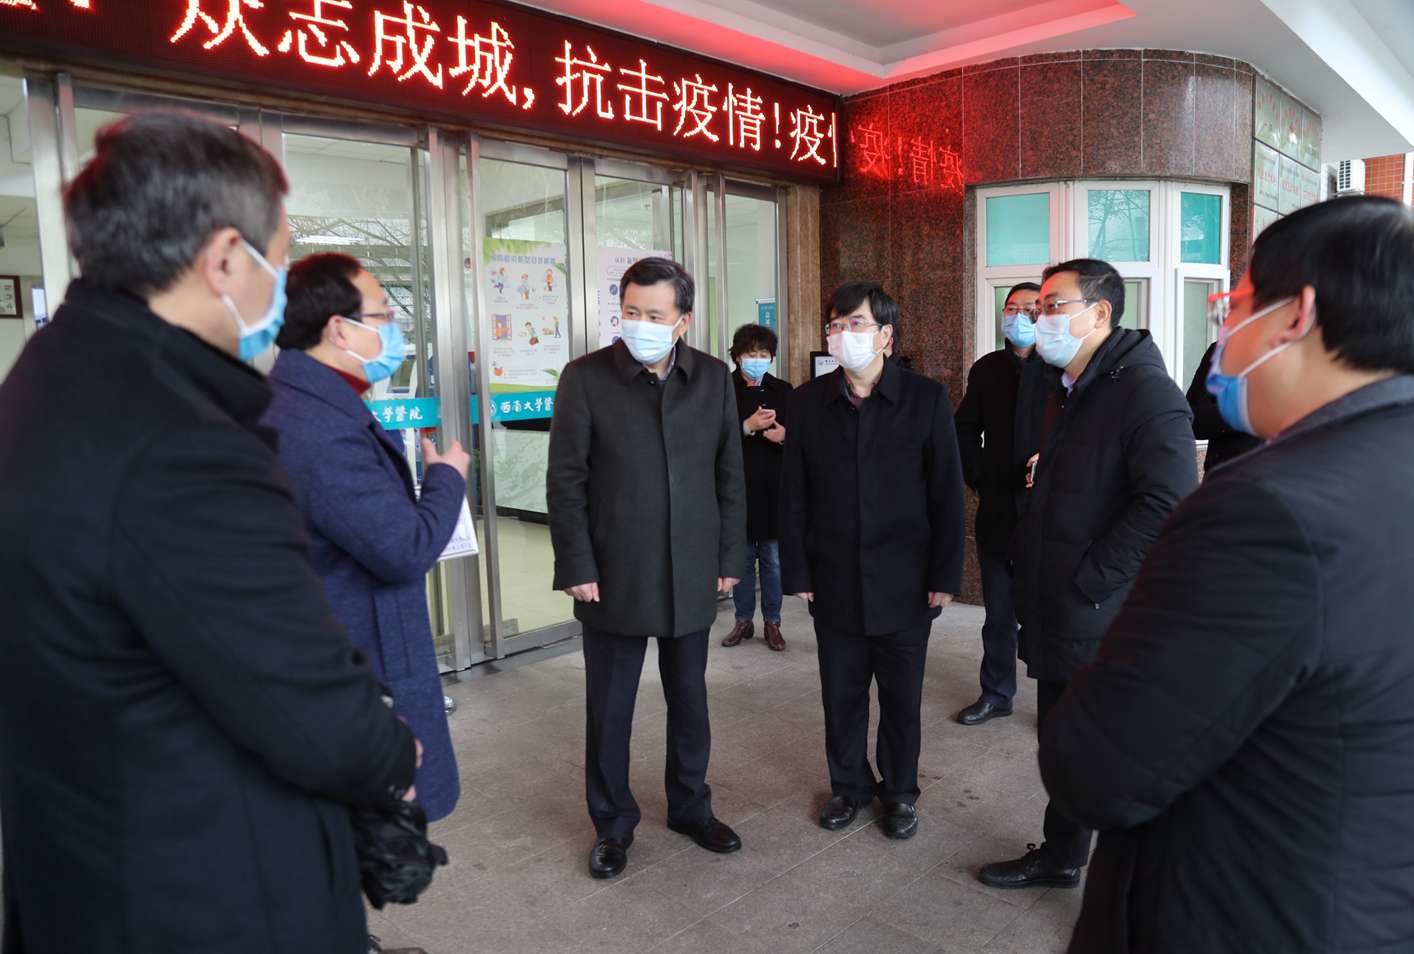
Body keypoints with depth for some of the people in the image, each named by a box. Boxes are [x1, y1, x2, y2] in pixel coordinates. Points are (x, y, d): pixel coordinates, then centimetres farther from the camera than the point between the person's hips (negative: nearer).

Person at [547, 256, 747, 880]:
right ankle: (613, 823, 29)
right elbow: (566, 481, -6)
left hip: (692, 576, 3)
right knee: (608, 710, 9)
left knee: (689, 699, 16)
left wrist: (730, 558, 4)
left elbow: (729, 475, 6)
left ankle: (690, 806, 37)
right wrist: (576, 567, -9)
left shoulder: (713, 378, 2)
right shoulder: (586, 377, -6)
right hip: (614, 576, -2)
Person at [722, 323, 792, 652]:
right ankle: (744, 621, 23)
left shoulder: (783, 391, 5)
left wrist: (783, 436, -15)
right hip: (737, 489, -1)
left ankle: (772, 622, 20)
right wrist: (747, 427, -21)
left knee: (773, 560, 7)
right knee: (741, 559, 10)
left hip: (774, 489, 1)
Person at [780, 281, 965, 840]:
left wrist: (945, 576, -6)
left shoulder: (927, 399, -5)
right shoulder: (808, 402, 0)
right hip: (835, 581, 2)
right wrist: (797, 572, -1)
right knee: (841, 694, 13)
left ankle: (899, 791, 33)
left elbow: (947, 494, -4)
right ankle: (849, 786, 34)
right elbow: (794, 495, 2)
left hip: (904, 583, -1)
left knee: (902, 698, 12)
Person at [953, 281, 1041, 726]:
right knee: (998, 609, 14)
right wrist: (979, 478, 5)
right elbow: (966, 430, 14)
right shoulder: (987, 369, 7)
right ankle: (996, 693, 28)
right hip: (997, 508, 4)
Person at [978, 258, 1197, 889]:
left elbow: (1169, 502, -25)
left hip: (1107, 620, -8)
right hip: (1053, 612, 8)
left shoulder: (1147, 393, -16)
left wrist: (1090, 578, -20)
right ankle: (1062, 855, 41)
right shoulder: (1045, 382, 10)